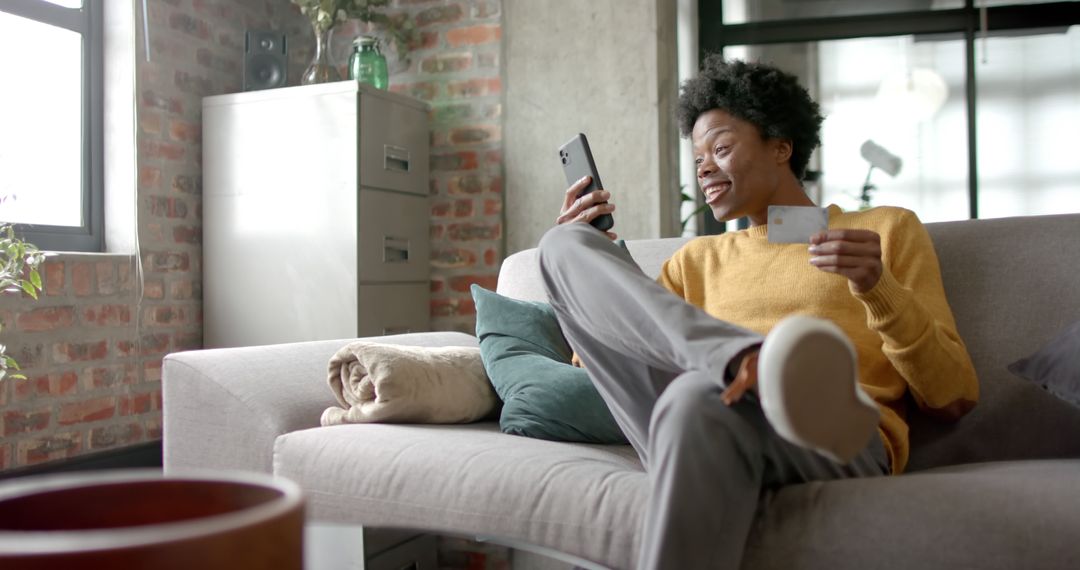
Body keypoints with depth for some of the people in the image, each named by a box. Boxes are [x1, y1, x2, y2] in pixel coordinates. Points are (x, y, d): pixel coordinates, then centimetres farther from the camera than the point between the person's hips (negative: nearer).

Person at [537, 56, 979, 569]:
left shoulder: (887, 229, 20)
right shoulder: (696, 259, 30)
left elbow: (953, 398, 10)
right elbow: (608, 365, 23)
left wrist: (878, 289, -5)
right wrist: (581, 267, 13)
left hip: (841, 440, -4)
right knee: (563, 245, -12)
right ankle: (759, 363, -33)